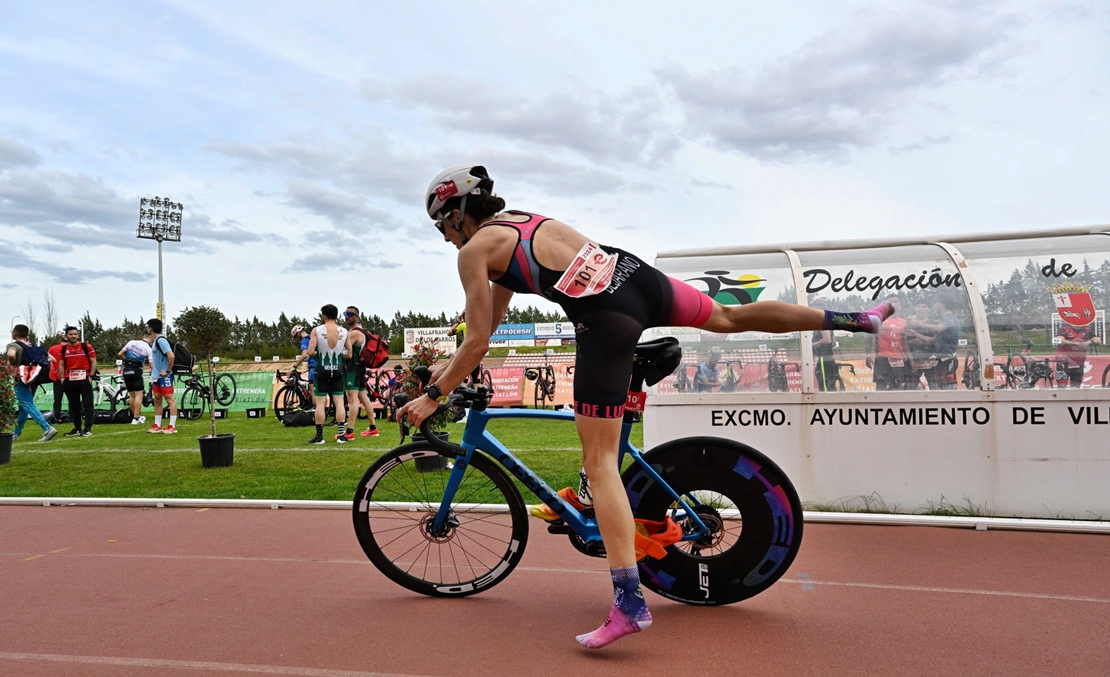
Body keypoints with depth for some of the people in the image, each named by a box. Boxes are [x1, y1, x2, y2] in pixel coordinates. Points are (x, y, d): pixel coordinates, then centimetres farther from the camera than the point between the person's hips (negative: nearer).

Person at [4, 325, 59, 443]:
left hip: (22, 380, -8)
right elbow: (51, 359, 12)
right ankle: (15, 433, 30)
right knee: (24, 407, 17)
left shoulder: (13, 345, -6)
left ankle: (48, 429, -26)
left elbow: (11, 354, -31)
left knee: (28, 406, -11)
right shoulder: (33, 346, 15)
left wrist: (11, 365, -14)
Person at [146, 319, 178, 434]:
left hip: (164, 376, -10)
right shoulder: (154, 341, 14)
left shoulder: (161, 340, -17)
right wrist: (153, 370, 17)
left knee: (170, 399, -7)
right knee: (157, 400, 12)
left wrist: (168, 371, -20)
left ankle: (172, 426, -6)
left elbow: (171, 356, -27)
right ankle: (157, 426, 19)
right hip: (157, 376, 10)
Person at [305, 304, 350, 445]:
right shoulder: (344, 332, -2)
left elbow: (310, 352, -14)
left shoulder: (317, 330, -9)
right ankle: (341, 435, 6)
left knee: (320, 403, 3)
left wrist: (319, 353, 8)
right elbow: (349, 355, 1)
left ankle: (319, 436, 5)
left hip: (322, 370, -2)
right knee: (339, 402, 6)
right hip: (337, 370, 2)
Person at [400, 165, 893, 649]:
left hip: (605, 321, -8)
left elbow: (478, 342, 3)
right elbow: (493, 316, 33)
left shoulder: (474, 251, 4)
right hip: (634, 274, 8)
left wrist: (433, 395, 13)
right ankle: (854, 319, 40)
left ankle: (630, 603, -1)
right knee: (732, 316, 31)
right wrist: (450, 366, 39)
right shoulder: (517, 220, 27)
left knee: (599, 463, 0)